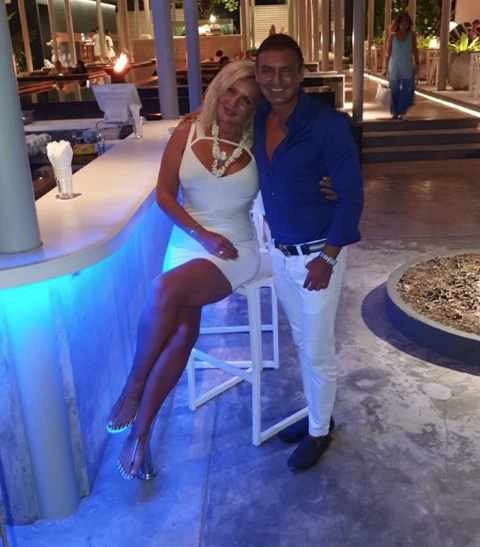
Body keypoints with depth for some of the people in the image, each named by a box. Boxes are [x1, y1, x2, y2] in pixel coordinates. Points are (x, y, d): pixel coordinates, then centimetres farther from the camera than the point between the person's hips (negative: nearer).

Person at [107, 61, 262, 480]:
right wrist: (202, 234, -11)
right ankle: (141, 429, -6)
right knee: (182, 331, -23)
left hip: (235, 251, -1)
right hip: (187, 245, 2)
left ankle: (133, 385, -10)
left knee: (166, 289, -31)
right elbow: (164, 193, 0)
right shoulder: (188, 133, 1)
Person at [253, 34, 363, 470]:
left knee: (318, 351, 7)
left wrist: (327, 258, -19)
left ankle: (320, 432, 30)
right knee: (302, 341, 21)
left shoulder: (327, 124, -20)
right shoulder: (258, 119, -1)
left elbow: (351, 196, -17)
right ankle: (316, 414, 42)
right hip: (280, 251, 7)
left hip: (318, 254, -6)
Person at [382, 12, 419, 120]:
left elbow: (414, 50, 8)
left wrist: (417, 63, 1)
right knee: (394, 90, 6)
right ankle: (395, 113, 17)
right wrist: (385, 68, -5)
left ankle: (403, 113, 6)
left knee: (406, 90, -1)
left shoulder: (411, 34, 0)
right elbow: (387, 52, -2)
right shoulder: (392, 35, -4)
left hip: (407, 67, 1)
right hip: (394, 67, -1)